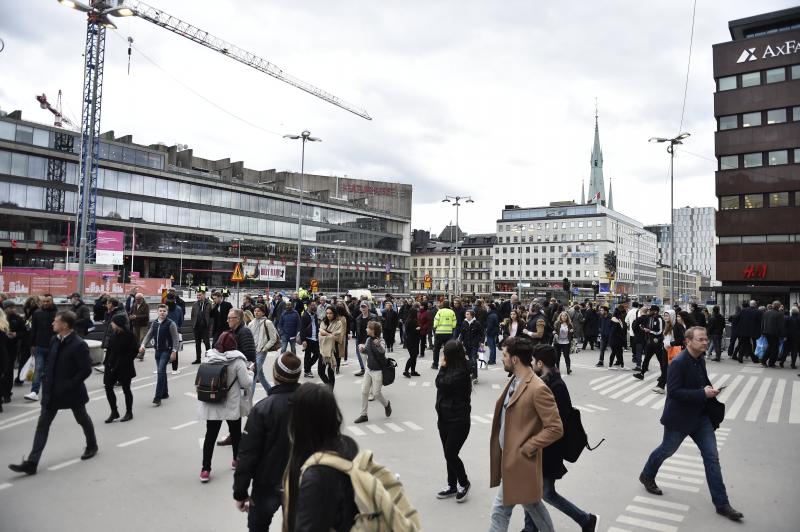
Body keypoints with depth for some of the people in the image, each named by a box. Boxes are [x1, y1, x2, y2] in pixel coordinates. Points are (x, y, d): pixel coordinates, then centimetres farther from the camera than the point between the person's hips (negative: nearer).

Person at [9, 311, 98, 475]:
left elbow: (86, 369, -22)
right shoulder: (54, 340, 1)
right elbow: (49, 361, 16)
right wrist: (45, 378, 5)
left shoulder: (79, 345, -22)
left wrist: (69, 385, -21)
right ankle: (31, 463, 6)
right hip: (52, 391, 6)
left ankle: (92, 446, 39)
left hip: (72, 392, -6)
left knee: (83, 419, 16)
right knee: (42, 424, 3)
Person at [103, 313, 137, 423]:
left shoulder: (129, 335, -16)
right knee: (108, 387, 5)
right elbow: (109, 349, 10)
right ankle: (114, 412, 22)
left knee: (126, 389, 6)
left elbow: (134, 351, -14)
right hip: (111, 365, 6)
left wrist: (123, 361, -18)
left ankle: (129, 413, 22)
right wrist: (106, 362, 5)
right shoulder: (114, 333, 3)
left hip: (124, 367, -6)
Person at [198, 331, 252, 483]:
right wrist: (250, 374, 5)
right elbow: (246, 383, -15)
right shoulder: (237, 360, -18)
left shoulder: (207, 357, -6)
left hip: (211, 405, 3)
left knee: (210, 435, 8)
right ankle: (237, 460, 34)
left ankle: (205, 469, 6)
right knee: (236, 432, 18)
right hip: (232, 405, -2)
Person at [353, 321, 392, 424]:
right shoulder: (368, 339, 1)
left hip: (378, 371, -7)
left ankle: (386, 404, 30)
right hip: (369, 370, 7)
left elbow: (383, 351, -41)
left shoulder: (380, 341, -20)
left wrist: (378, 345, -62)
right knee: (364, 391, 7)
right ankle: (363, 415, 17)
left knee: (376, 393, -1)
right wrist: (361, 347, -4)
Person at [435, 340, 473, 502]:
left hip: (458, 420, -8)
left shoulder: (461, 372, -20)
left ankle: (464, 483, 19)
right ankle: (452, 486, 29)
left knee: (450, 454, -4)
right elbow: (440, 384, 9)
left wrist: (442, 367, -11)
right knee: (449, 454, 15)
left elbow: (442, 384, -22)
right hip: (445, 418, 8)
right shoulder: (451, 369, 5)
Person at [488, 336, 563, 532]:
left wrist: (526, 448, -18)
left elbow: (555, 429, -22)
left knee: (500, 509, 2)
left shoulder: (538, 389, -23)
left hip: (519, 460, -8)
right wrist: (501, 451, 10)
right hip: (508, 456, 8)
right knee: (531, 504, 22)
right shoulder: (514, 381, 5)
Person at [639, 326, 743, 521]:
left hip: (700, 416, 7)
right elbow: (673, 391, -26)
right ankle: (647, 476, 40)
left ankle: (721, 503, 13)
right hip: (679, 418, -7)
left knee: (712, 457, 5)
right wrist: (703, 393, -28)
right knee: (667, 450, 14)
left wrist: (711, 391, -3)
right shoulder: (678, 363, -23)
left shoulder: (700, 360, 2)